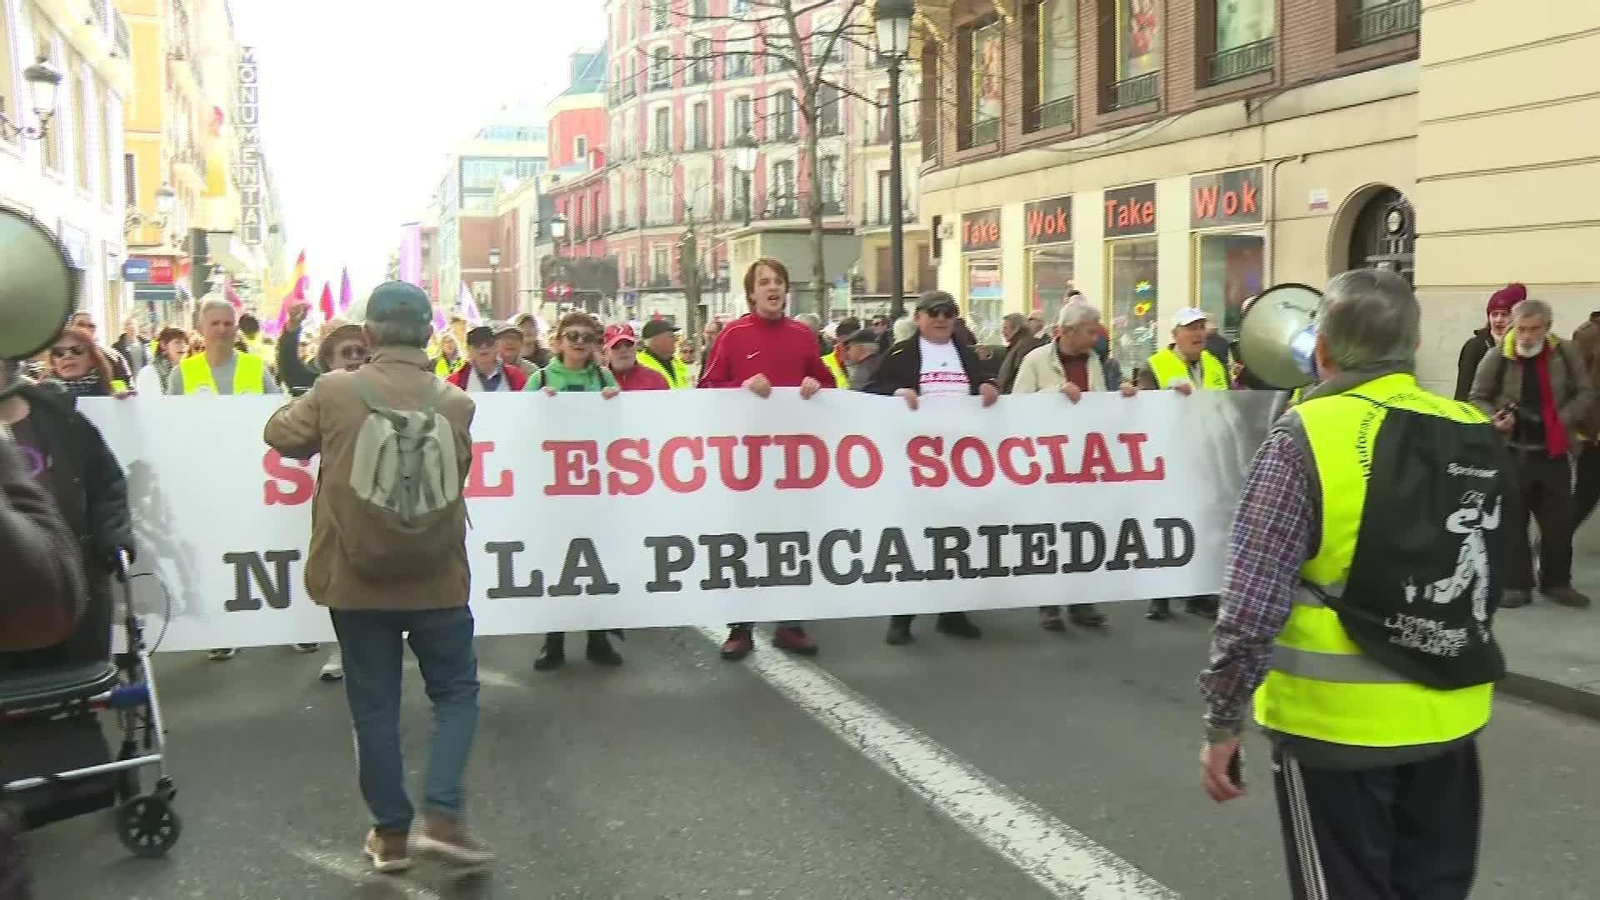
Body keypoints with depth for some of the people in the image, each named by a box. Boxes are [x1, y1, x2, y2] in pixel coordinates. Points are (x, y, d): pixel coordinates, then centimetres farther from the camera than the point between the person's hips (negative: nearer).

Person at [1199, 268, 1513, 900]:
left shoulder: (1307, 437, -16)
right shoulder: (1478, 435, 0)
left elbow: (1252, 604, -17)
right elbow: (1484, 578, 10)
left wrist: (1222, 721, -10)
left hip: (1338, 722, -5)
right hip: (1451, 715, 5)